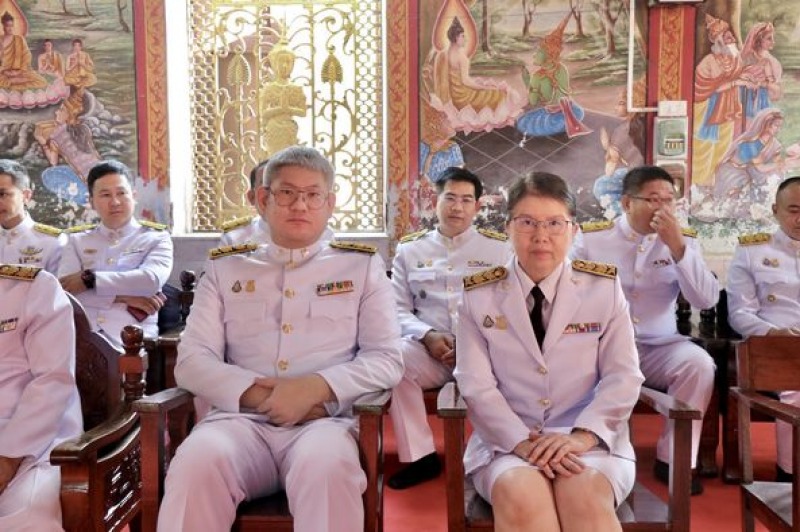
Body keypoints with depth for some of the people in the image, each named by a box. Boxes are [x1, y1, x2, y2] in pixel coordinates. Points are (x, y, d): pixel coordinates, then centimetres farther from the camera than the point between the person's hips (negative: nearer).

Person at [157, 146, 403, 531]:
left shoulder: (362, 266, 13)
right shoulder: (225, 268, 16)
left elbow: (386, 359, 5)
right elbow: (192, 361, 8)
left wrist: (316, 387, -13)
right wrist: (256, 393, -11)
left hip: (324, 420, -1)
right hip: (242, 417, 1)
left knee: (326, 467, -35)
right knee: (196, 465, -32)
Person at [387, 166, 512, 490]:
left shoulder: (499, 248, 16)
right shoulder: (410, 249, 17)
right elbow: (399, 309, 11)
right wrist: (428, 336, -10)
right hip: (429, 350, 1)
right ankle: (421, 456, -16)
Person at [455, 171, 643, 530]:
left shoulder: (604, 287, 3)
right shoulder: (478, 295, 2)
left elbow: (623, 377, -1)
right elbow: (476, 384, -5)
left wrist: (581, 436, -16)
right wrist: (522, 442, -19)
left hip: (590, 440, 1)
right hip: (507, 441, 0)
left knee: (586, 496, -32)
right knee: (520, 496, -32)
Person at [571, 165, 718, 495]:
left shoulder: (684, 241, 5)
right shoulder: (591, 238, 0)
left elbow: (707, 301, -7)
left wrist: (677, 247, -17)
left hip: (658, 348, 2)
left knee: (698, 362, -28)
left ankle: (675, 458, -8)